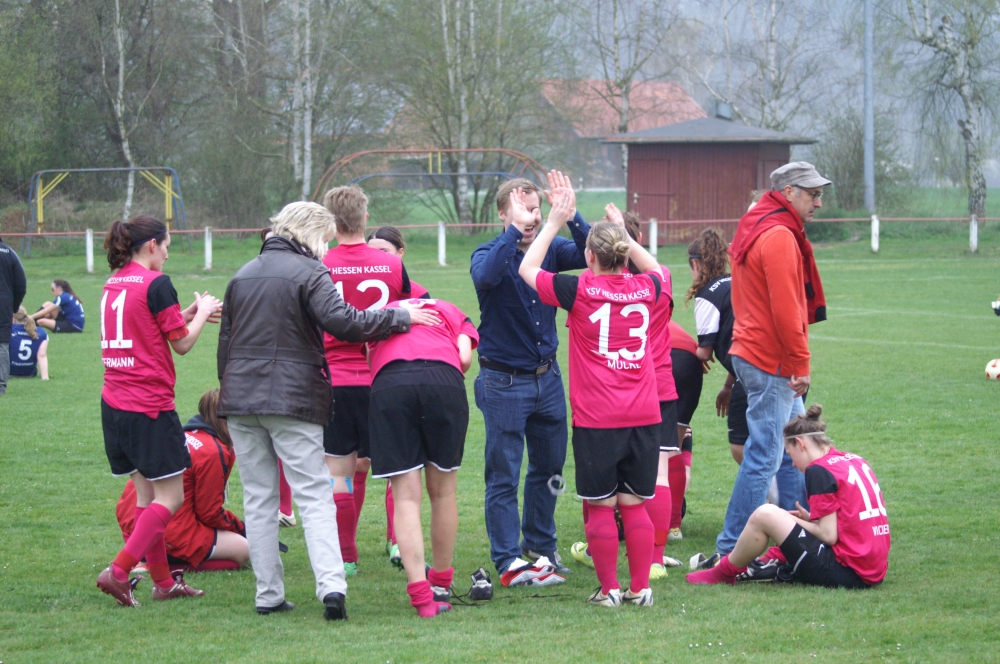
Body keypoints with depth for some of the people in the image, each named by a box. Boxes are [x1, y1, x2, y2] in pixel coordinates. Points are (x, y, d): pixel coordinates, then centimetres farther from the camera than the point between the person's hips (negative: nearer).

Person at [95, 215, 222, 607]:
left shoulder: (113, 285, 12)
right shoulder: (156, 284, -12)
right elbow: (182, 343, -7)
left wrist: (188, 314, 20)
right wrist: (202, 313, 10)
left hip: (115, 405, 8)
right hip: (150, 406, -8)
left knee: (146, 493, 14)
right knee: (171, 497, -3)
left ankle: (163, 581, 17)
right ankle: (119, 571, -14)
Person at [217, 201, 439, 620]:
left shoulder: (243, 275, 17)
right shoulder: (308, 272, -5)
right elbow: (341, 321, -19)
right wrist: (401, 318, -11)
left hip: (240, 397, 6)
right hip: (292, 397, -6)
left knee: (258, 499, 9)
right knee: (313, 496, -6)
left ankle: (268, 594, 7)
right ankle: (331, 584, -21)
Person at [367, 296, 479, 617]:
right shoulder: (454, 314, 33)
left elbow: (370, 357, 14)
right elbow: (464, 357, 11)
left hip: (388, 383, 0)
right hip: (443, 377, 0)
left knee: (406, 496, 3)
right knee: (442, 491, 16)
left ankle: (421, 595, -4)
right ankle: (441, 585, 27)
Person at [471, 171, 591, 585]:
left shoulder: (550, 250, 2)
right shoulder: (490, 254, -8)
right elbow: (485, 276, -31)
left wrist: (570, 216, -29)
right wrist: (515, 231, -34)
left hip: (547, 376, 5)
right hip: (503, 381, -5)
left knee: (549, 467, 15)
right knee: (503, 475, -2)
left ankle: (540, 548, 30)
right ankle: (509, 562, 3)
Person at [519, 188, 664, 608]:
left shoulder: (580, 290, -8)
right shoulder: (646, 290, 3)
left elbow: (528, 269, 8)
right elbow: (655, 268, 29)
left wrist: (555, 223, 14)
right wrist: (623, 234, 29)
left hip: (596, 419, -4)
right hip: (644, 416, 4)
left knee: (601, 506, 3)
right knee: (635, 504, 9)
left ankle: (609, 589, 5)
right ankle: (640, 588, 9)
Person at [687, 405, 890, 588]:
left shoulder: (820, 470, -9)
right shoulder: (854, 461, 14)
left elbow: (829, 534, -12)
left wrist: (795, 521, 3)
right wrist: (810, 519, 15)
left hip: (847, 572, -9)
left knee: (765, 514, -7)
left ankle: (725, 573, 10)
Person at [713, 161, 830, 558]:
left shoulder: (756, 230, 17)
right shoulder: (779, 237, -16)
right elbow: (785, 308, -21)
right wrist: (800, 363, -16)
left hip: (752, 353, 11)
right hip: (771, 362, -11)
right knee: (764, 457, -9)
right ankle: (731, 550, -8)